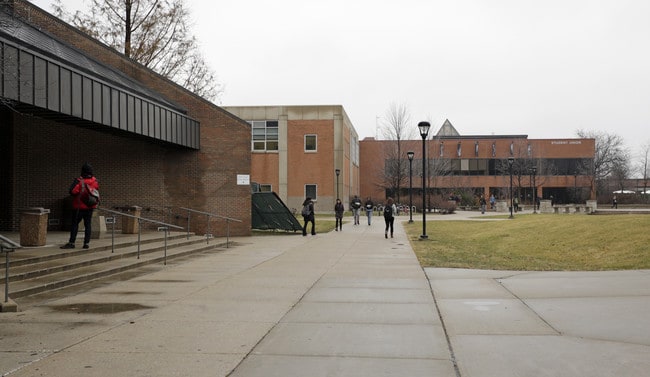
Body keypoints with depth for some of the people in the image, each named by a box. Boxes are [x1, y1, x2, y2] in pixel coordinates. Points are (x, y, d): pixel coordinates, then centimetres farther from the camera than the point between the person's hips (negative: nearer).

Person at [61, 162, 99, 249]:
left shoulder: (79, 181, -16)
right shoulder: (95, 181, -1)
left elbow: (72, 191, -21)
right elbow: (97, 189, 15)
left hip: (79, 207, -4)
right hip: (90, 207, 4)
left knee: (75, 224, 1)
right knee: (87, 224, 9)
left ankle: (71, 242, -1)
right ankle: (87, 243, 7)